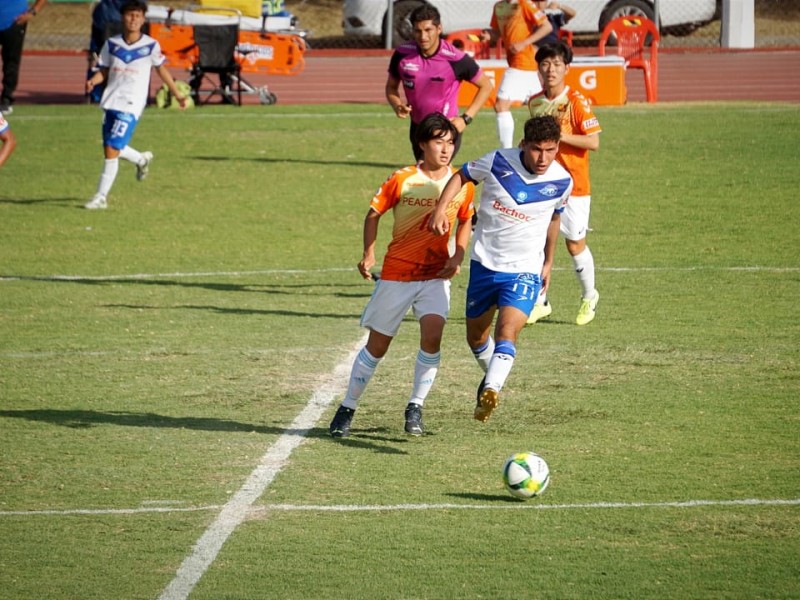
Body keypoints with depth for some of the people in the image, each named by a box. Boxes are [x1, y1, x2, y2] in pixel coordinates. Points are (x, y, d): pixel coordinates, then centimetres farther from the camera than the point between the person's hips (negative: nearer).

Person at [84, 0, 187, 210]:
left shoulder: (150, 46, -4)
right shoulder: (111, 44, 4)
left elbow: (161, 69, 9)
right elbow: (103, 71, 10)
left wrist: (177, 94, 14)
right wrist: (92, 81, -12)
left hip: (131, 106, -5)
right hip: (111, 102, 5)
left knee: (112, 151, -12)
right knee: (112, 150, 13)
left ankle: (101, 197, -6)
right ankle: (142, 159, 43)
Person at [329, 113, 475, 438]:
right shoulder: (402, 180, -10)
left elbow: (465, 220, 14)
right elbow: (374, 213, 1)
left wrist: (458, 256, -1)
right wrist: (368, 254, -11)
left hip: (436, 274, 1)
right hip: (397, 273, -1)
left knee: (432, 335, -21)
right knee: (377, 345, 6)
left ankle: (415, 408, -5)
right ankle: (347, 409, 21)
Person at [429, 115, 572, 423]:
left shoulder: (562, 182, -7)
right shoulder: (499, 162, -12)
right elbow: (462, 175, 4)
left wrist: (548, 262, 22)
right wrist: (441, 209, -11)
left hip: (525, 270, -2)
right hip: (484, 263, 2)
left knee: (506, 333, -25)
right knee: (476, 337, 16)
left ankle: (491, 391, -38)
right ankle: (494, 376, 44)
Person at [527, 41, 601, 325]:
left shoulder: (577, 102, -11)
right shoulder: (534, 102, 8)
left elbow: (593, 142, -16)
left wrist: (559, 135, -24)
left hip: (573, 185, -5)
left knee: (575, 244, 4)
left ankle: (589, 297, 27)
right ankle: (540, 302, 8)